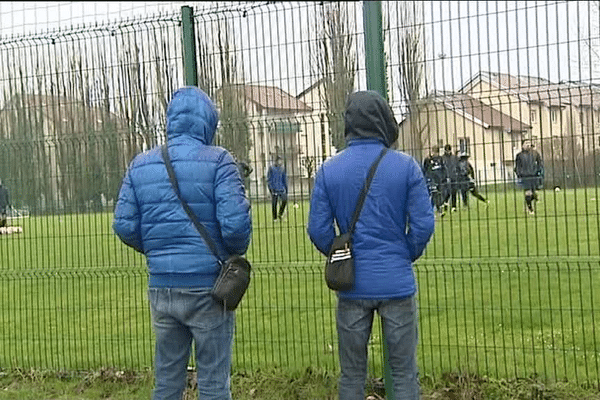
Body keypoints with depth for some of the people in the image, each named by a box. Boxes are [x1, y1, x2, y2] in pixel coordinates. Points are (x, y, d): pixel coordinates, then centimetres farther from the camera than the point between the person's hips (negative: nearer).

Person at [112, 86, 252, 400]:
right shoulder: (217, 160, -8)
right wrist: (236, 253, 4)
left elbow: (124, 225, 3)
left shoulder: (141, 164, 6)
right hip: (207, 286, -4)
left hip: (161, 287, 4)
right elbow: (235, 223, -16)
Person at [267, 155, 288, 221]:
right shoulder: (271, 168, -4)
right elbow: (269, 179, -5)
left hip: (281, 188, 4)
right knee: (274, 203, -1)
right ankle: (274, 218, 8)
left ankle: (280, 214, 8)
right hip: (274, 188, -4)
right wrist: (271, 188, -12)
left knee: (284, 200, -10)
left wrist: (286, 188, 18)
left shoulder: (282, 168, 10)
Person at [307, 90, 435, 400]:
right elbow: (423, 224, -7)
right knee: (404, 373, 9)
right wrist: (407, 256, 11)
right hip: (397, 282, -1)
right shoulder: (406, 166, -6)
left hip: (352, 284, 1)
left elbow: (318, 230, -4)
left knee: (351, 375, 12)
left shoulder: (328, 170, -2)